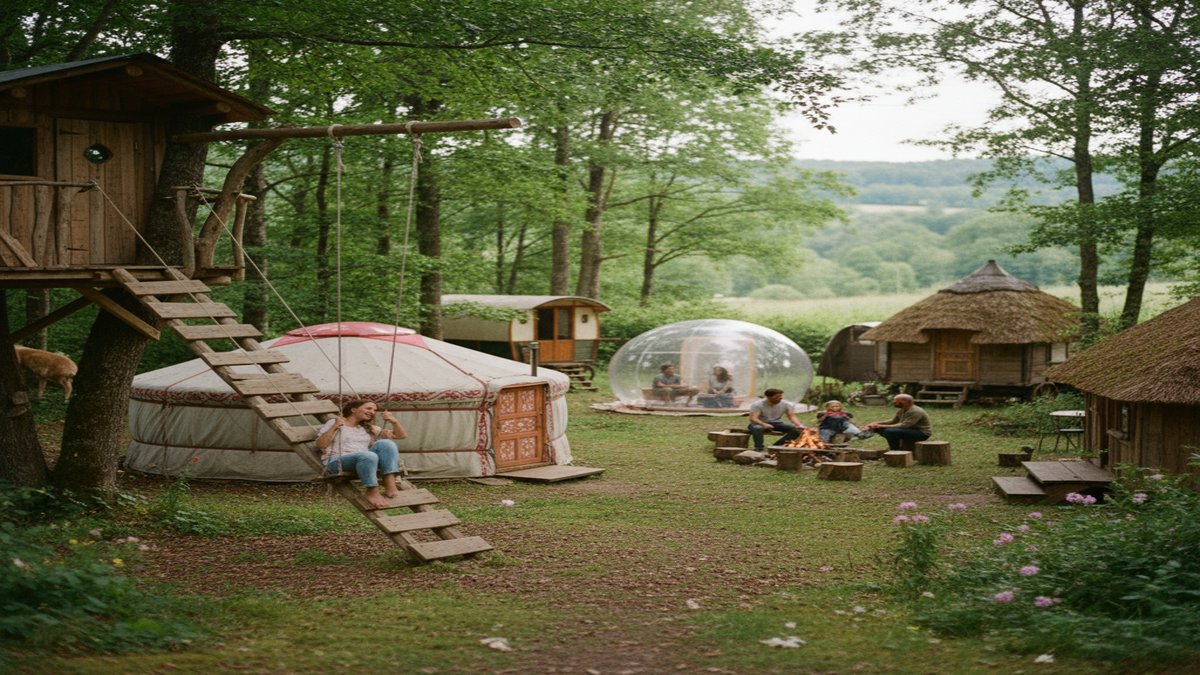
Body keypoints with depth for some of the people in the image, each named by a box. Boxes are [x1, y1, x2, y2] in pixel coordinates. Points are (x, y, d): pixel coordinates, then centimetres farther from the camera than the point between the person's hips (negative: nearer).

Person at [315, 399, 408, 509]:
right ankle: (371, 492, -29)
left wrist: (394, 421, 2)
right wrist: (334, 427, -13)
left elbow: (401, 435, 21)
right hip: (337, 461, -5)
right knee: (368, 456, -38)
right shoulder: (334, 423, 11)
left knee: (386, 443, -24)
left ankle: (390, 485, -32)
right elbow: (320, 445, -3)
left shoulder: (368, 428, 24)